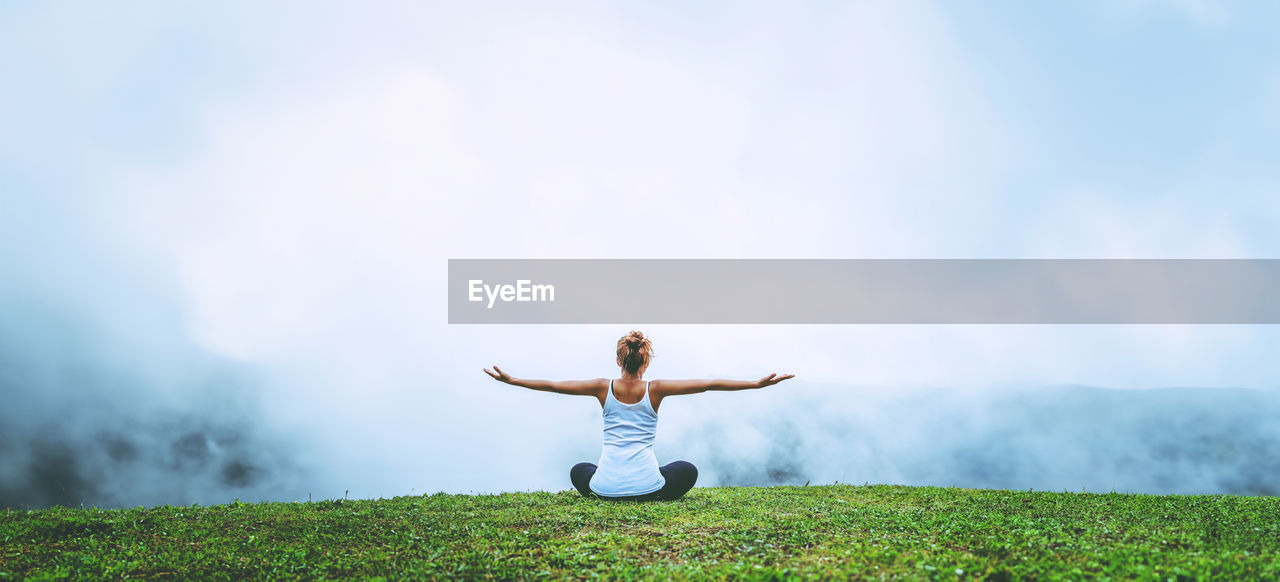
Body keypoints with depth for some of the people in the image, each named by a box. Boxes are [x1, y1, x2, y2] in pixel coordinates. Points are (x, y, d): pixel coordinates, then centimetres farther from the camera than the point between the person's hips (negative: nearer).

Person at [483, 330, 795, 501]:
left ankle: (606, 497, 10)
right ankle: (652, 499, 7)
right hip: (647, 485, -1)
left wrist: (509, 379, 14)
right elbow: (708, 385, -6)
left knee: (578, 471, 36)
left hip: (607, 486, 1)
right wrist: (757, 383, -3)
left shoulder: (604, 388, -1)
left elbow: (552, 385, 4)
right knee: (688, 470, 29)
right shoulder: (655, 389, -4)